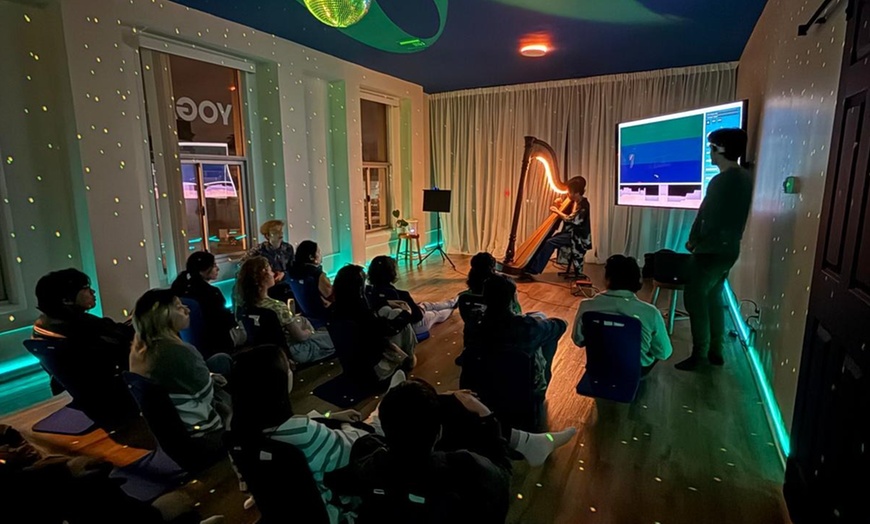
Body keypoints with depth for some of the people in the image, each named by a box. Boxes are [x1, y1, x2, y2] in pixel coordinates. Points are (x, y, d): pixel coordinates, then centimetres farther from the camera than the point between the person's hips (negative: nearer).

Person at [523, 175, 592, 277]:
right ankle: (528, 267, -10)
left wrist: (557, 211, -14)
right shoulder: (573, 202, 11)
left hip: (577, 237, -9)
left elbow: (571, 219, -22)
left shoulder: (584, 205, -15)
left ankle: (534, 270, -23)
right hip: (569, 233, 9)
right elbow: (565, 215, 15)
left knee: (550, 242, -24)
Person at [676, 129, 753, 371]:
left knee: (695, 299, -1)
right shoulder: (745, 178, 9)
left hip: (711, 250, -9)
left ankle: (699, 354, 5)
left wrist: (693, 240, 0)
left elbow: (706, 217, -17)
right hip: (729, 248, 9)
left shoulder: (721, 181, -20)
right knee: (714, 298, 17)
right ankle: (716, 351, 24)